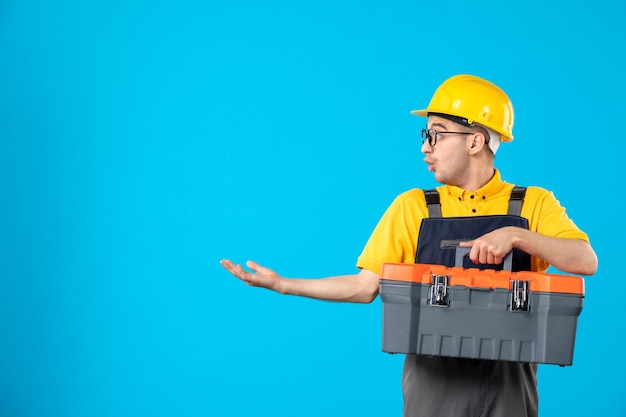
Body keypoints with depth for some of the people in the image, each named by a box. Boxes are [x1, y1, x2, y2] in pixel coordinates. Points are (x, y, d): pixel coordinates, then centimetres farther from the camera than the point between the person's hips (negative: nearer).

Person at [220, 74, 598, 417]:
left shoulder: (534, 204, 0)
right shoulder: (412, 208, 2)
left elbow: (587, 262, -12)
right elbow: (366, 286, 1)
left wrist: (516, 236, -23)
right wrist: (283, 284, -7)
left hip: (507, 382, 0)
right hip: (435, 380, 1)